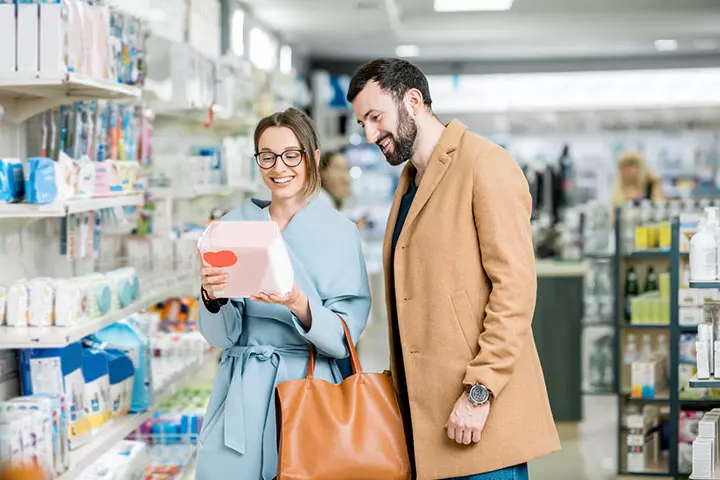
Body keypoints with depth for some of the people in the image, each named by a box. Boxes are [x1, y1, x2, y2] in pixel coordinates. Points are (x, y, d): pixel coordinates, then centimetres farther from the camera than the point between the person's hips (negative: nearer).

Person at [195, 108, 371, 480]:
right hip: (241, 393, 2)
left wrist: (298, 305, -24)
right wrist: (212, 296, -19)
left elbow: (344, 338, -7)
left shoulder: (339, 232, -2)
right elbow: (221, 336, 1)